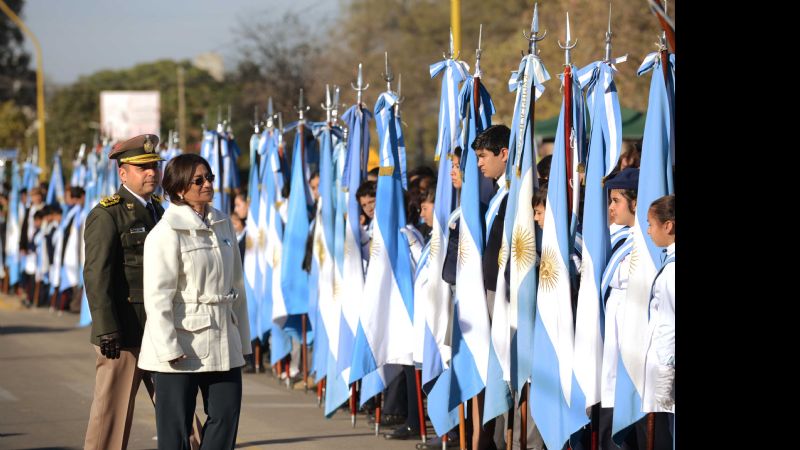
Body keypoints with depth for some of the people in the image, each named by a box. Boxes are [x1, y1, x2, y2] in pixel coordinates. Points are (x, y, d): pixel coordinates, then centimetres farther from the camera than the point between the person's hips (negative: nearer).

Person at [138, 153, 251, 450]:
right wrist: (169, 347, -19)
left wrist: (242, 337, 15)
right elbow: (157, 295, -14)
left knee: (226, 414, 5)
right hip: (183, 340, -6)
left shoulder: (223, 225, 10)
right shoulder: (166, 233, -11)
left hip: (222, 341, 6)